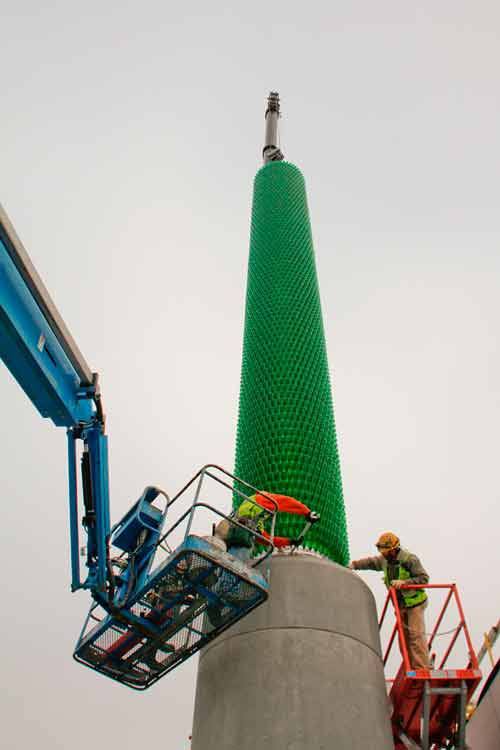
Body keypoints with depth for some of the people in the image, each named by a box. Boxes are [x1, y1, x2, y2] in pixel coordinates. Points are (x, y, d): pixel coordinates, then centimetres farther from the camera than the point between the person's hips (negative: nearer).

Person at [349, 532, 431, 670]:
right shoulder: (385, 560, 5)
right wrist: (354, 564, 2)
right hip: (400, 605, 7)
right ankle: (411, 668, 14)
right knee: (403, 636, 7)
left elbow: (424, 578, -17)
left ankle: (423, 668, -12)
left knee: (416, 635, -14)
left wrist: (404, 582, -26)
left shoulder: (410, 559, -18)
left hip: (414, 603, -7)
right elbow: (370, 562, 16)